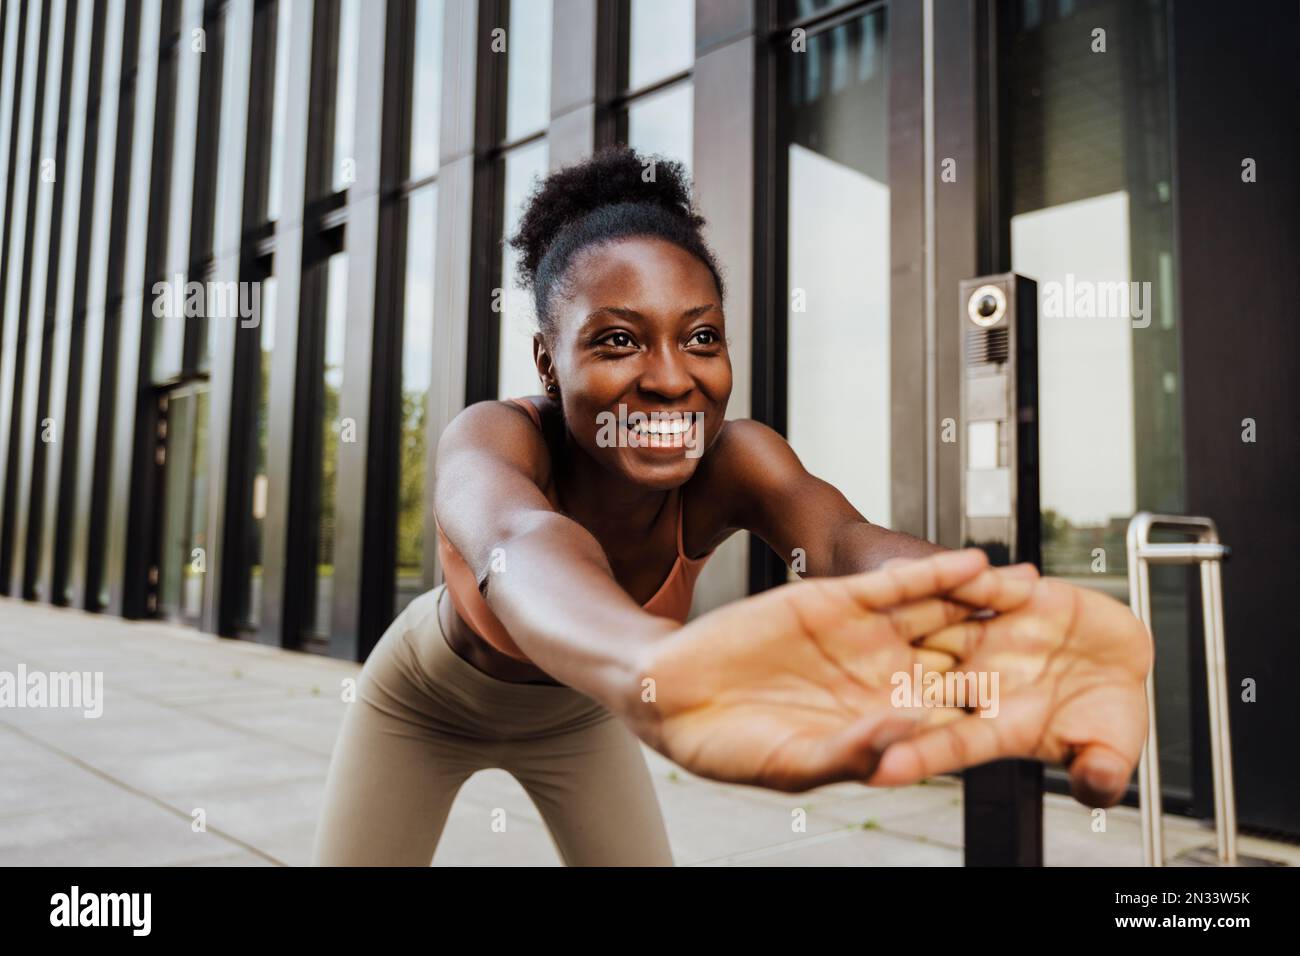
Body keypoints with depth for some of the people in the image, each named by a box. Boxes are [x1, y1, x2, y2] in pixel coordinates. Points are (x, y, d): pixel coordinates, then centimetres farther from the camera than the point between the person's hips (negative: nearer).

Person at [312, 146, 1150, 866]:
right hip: (426, 704, -2)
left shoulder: (734, 462, -30)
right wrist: (652, 668, -86)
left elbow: (846, 538, -52)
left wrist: (999, 610, -76)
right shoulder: (494, 439, -38)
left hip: (577, 707, 3)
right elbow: (518, 545, -62)